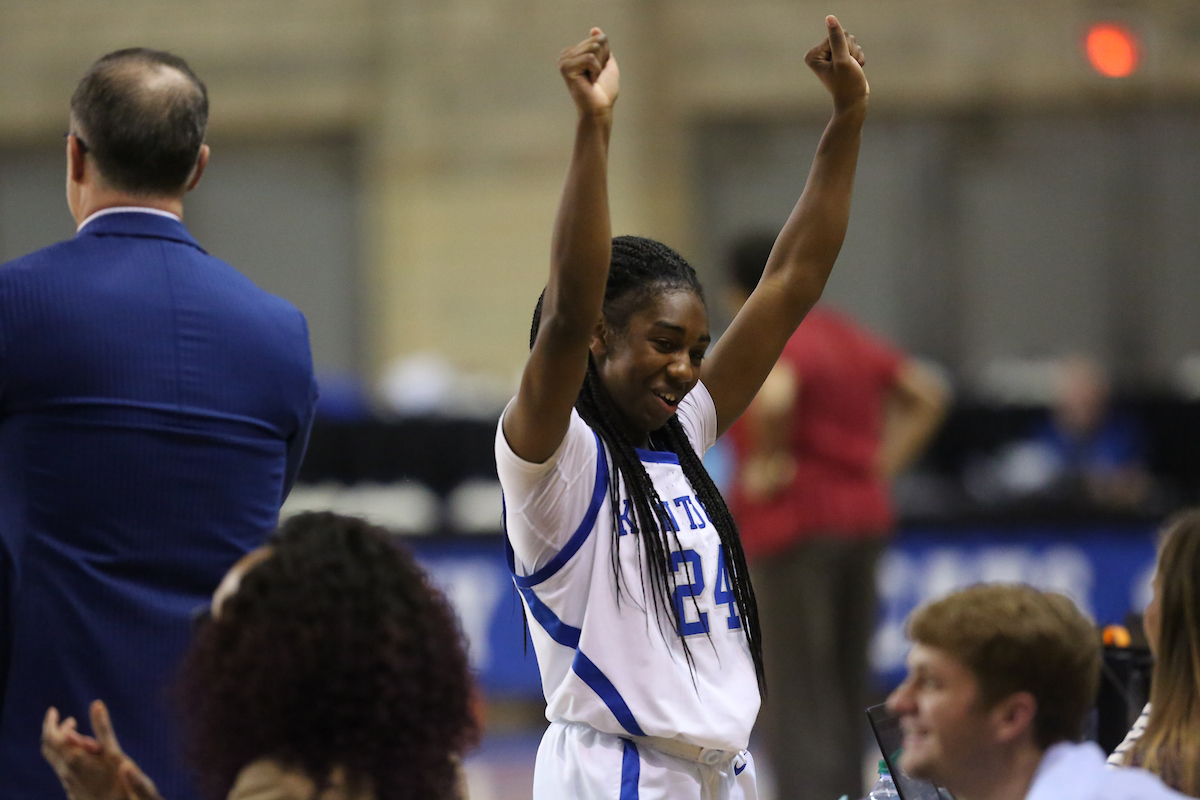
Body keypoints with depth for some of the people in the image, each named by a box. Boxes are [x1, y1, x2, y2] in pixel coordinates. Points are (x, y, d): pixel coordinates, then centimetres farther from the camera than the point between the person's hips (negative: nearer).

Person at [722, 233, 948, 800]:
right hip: (864, 517, 8)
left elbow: (774, 398, -35)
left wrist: (770, 463, -19)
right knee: (848, 685, 15)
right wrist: (885, 463, 13)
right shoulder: (848, 336, 12)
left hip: (794, 525, -8)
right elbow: (928, 396, 18)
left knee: (792, 689, -4)